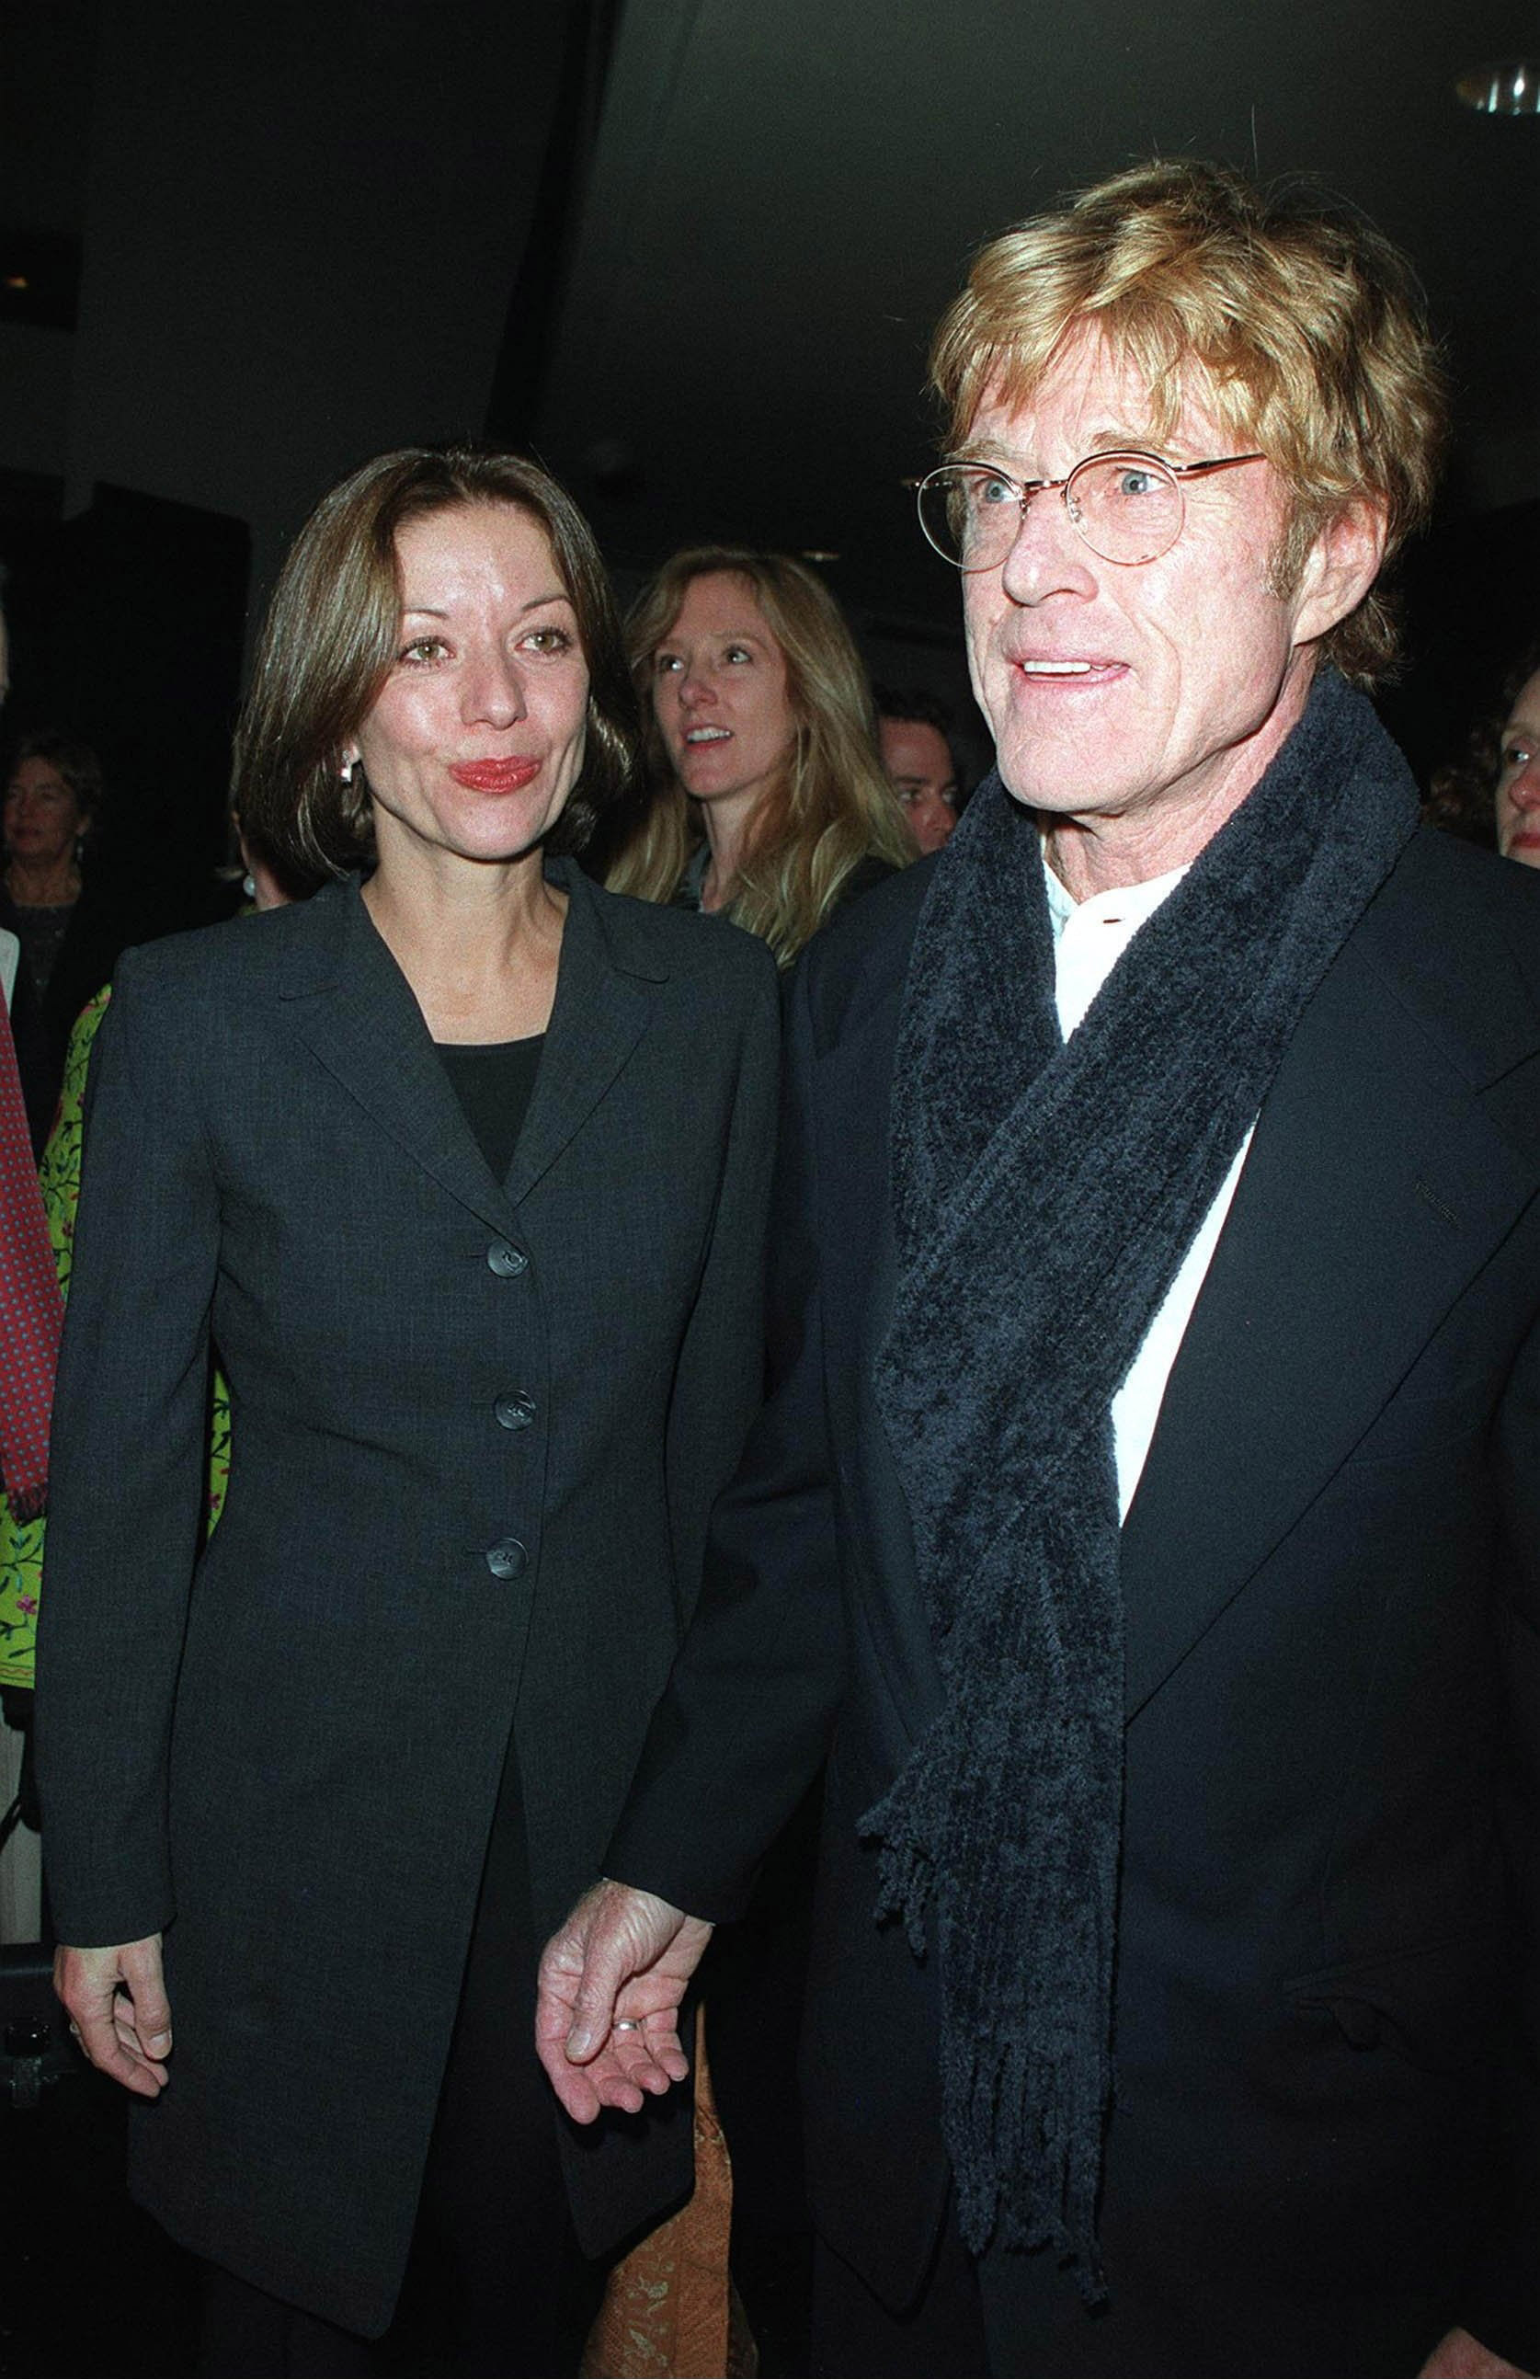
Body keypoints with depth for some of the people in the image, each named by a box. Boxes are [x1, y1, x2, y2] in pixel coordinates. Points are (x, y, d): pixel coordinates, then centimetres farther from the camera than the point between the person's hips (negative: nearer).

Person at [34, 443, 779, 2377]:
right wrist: (102, 1885, -2)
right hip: (301, 1795, -1)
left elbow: (717, 1410, 4)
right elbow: (117, 1466, -4)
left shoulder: (715, 1003, -2)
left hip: (609, 1784, 2)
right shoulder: (198, 1014, -7)